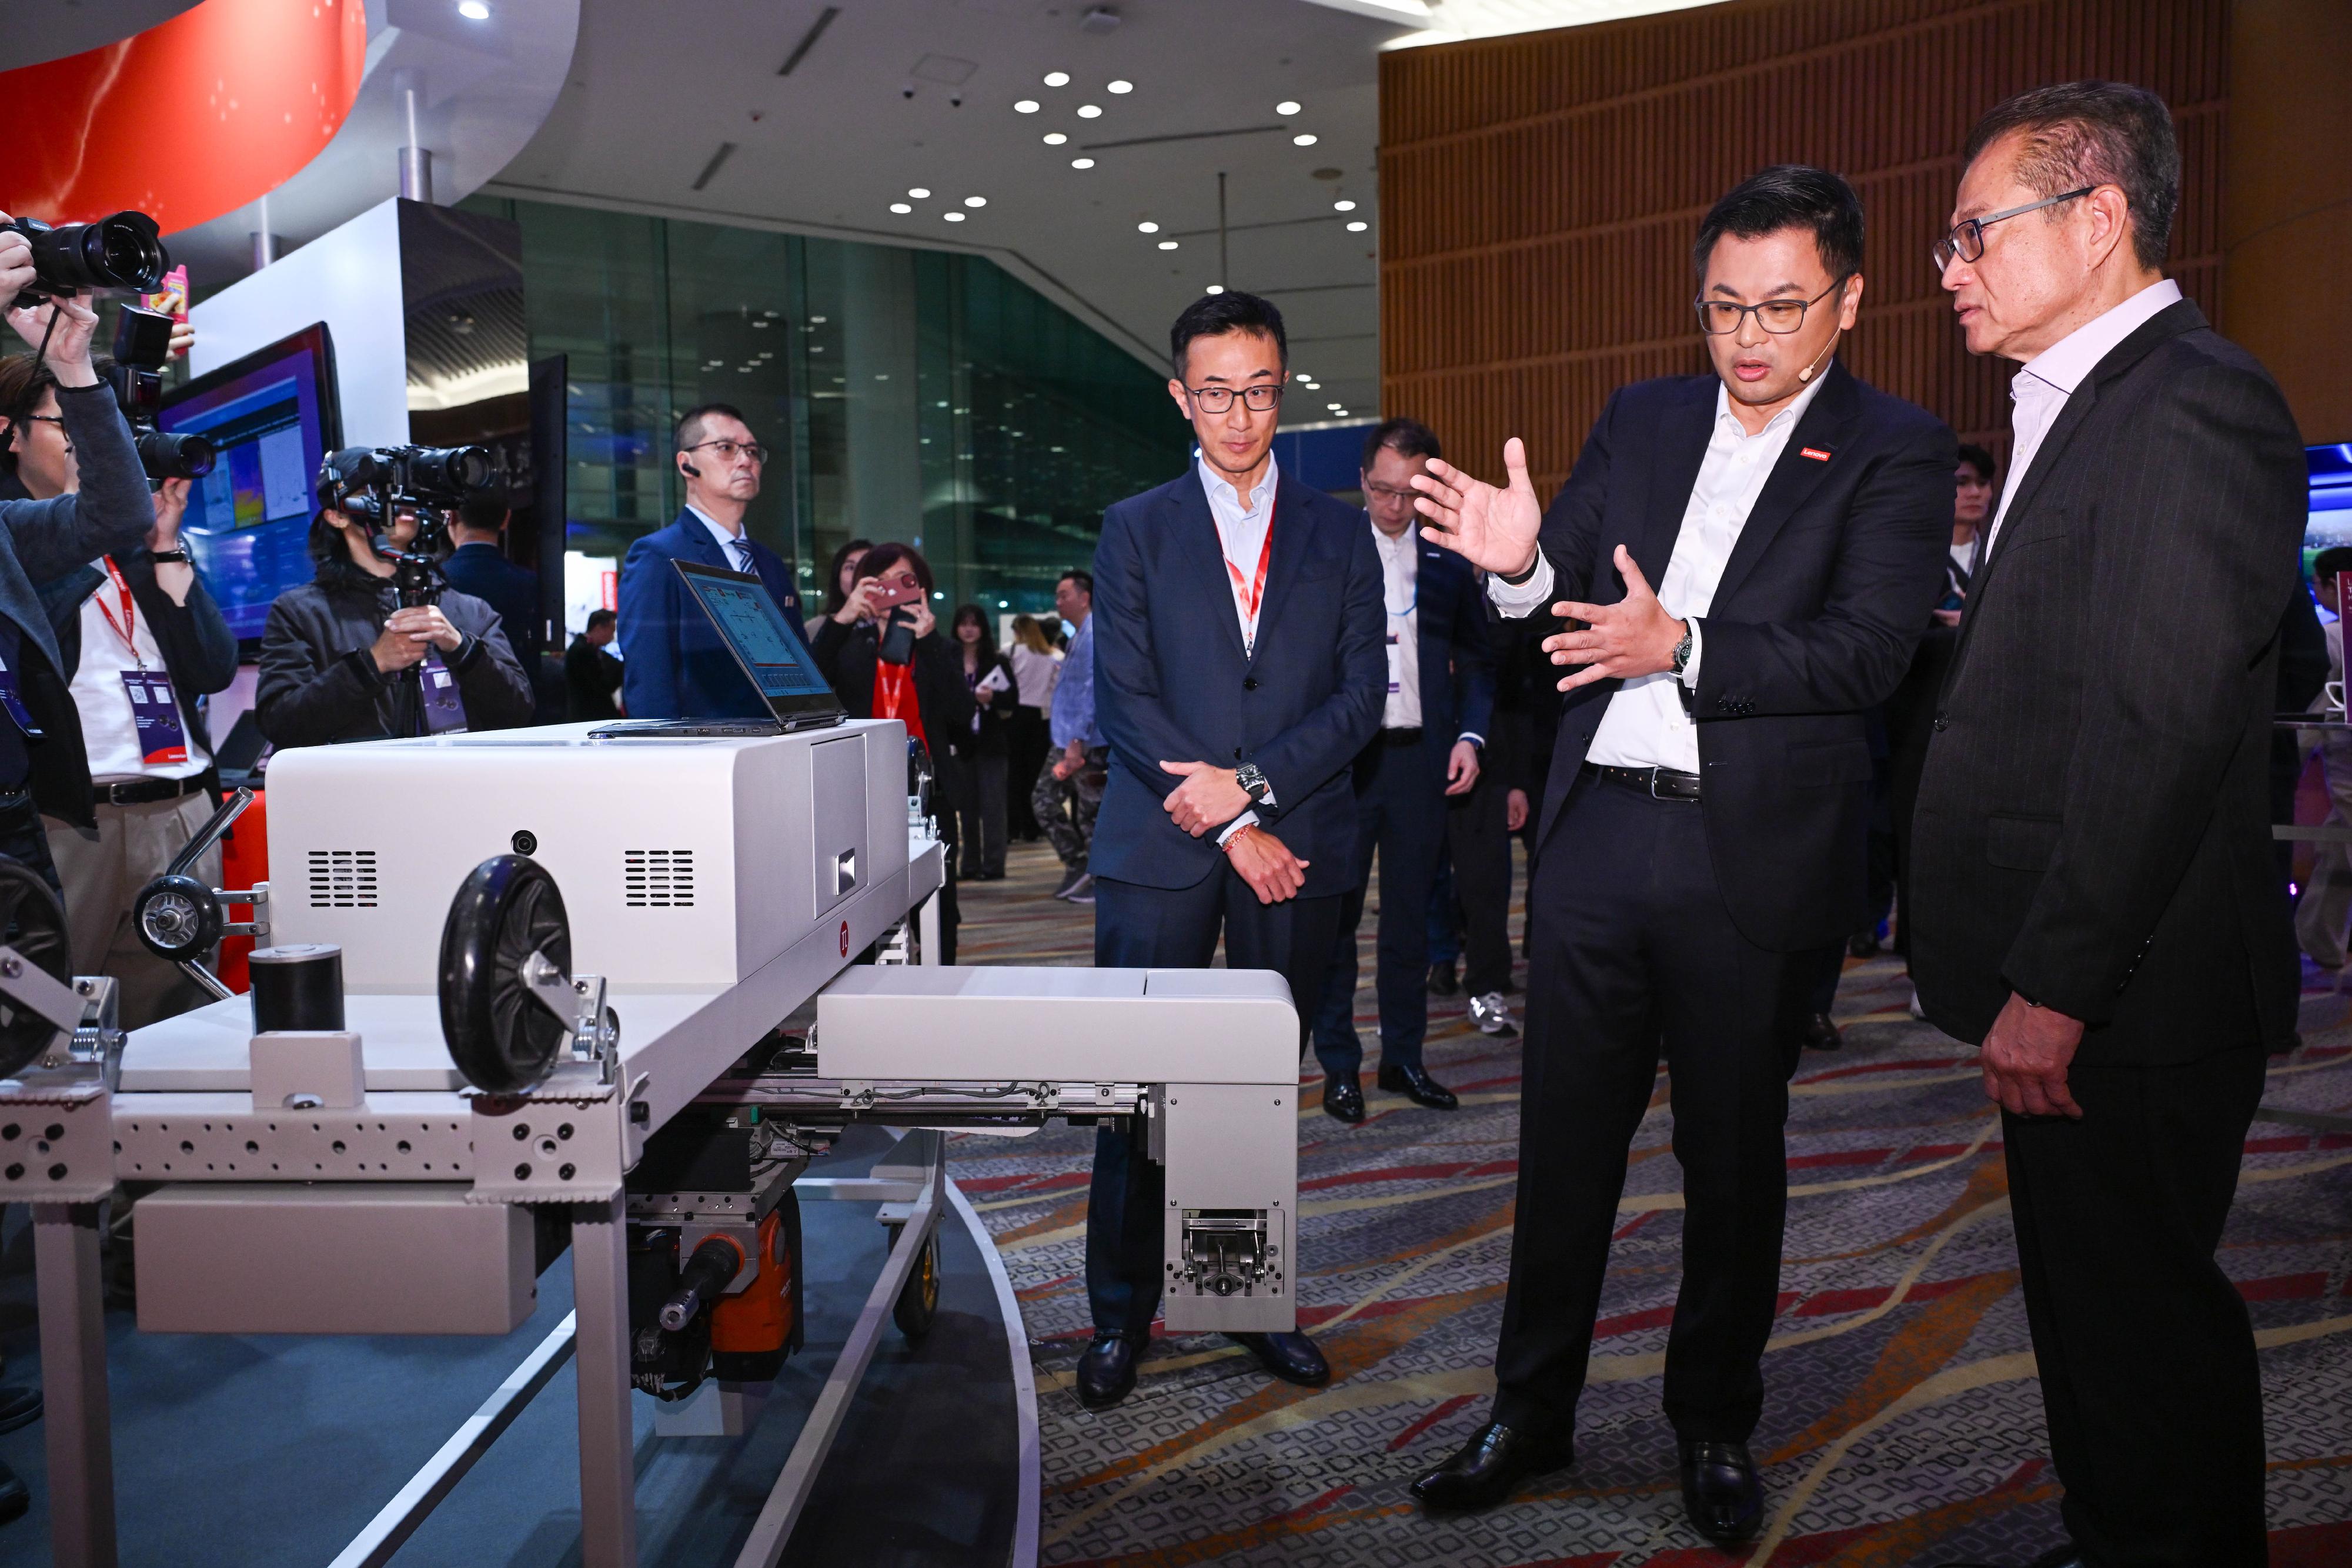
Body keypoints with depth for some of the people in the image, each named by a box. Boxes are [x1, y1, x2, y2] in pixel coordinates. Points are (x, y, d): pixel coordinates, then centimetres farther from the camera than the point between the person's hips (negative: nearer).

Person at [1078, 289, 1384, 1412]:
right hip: (1161, 852, -1)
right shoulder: (1135, 529, 7)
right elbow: (1125, 698, -2)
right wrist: (1232, 827, -9)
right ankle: (1120, 1313, 16)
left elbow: (1363, 694, 3)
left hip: (1297, 844, 2)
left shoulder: (1339, 534, 11)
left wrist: (1252, 783, -11)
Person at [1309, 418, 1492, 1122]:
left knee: (1410, 912, 9)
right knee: (1337, 911, 1)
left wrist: (1470, 735, 2)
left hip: (1420, 755, 3)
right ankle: (1339, 1065, 11)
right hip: (1342, 752, -3)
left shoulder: (1447, 558, 11)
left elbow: (1475, 659, 16)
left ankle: (1404, 1058, 20)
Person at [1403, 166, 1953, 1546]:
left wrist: (1684, 648, -26)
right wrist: (1524, 562, -13)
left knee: (1735, 1152, 11)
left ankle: (1718, 1428, 31)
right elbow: (1569, 589, 10)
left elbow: (1867, 652, -13)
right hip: (1596, 829, 3)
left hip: (1754, 851, -3)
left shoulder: (1894, 450, -1)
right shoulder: (1642, 420, 12)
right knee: (1565, 1136, 10)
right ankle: (1533, 1413, 27)